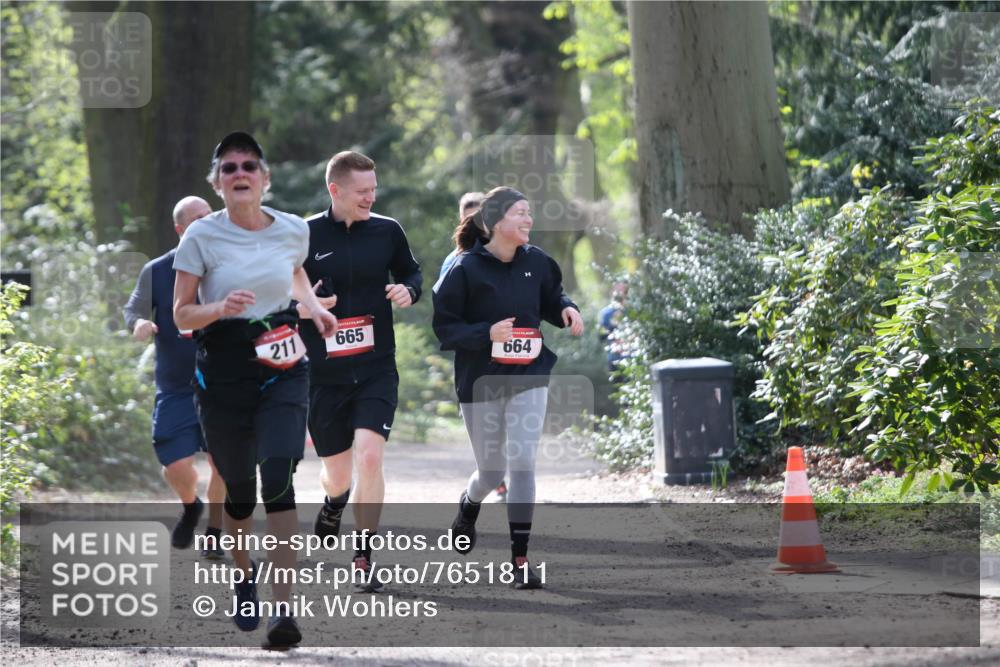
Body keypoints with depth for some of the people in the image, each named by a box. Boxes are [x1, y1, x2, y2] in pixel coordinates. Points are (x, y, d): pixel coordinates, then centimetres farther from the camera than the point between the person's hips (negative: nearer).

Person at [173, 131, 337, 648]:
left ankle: (283, 612, -21)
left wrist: (314, 307, 9)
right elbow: (181, 314, -4)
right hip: (223, 373, -1)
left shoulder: (294, 230, 2)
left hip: (283, 369, 1)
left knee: (278, 479, -17)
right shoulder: (201, 237, -6)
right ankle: (243, 575, 40)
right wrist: (220, 308, -23)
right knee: (239, 487, 8)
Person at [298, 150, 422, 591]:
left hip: (376, 370, 0)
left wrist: (409, 290, -5)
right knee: (337, 472, 10)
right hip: (323, 375, 0)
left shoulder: (387, 231, 2)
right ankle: (333, 504, 49)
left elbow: (411, 272, 18)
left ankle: (362, 558, -8)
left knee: (369, 458, -19)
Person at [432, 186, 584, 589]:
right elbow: (445, 327, -10)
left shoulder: (536, 262, 0)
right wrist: (487, 333, -25)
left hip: (529, 378, 2)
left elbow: (551, 299, 17)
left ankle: (520, 559, -2)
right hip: (480, 383, -2)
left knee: (522, 463, -9)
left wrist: (567, 310, -6)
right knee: (492, 471, 9)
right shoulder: (466, 269, -12)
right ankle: (469, 505, 47)